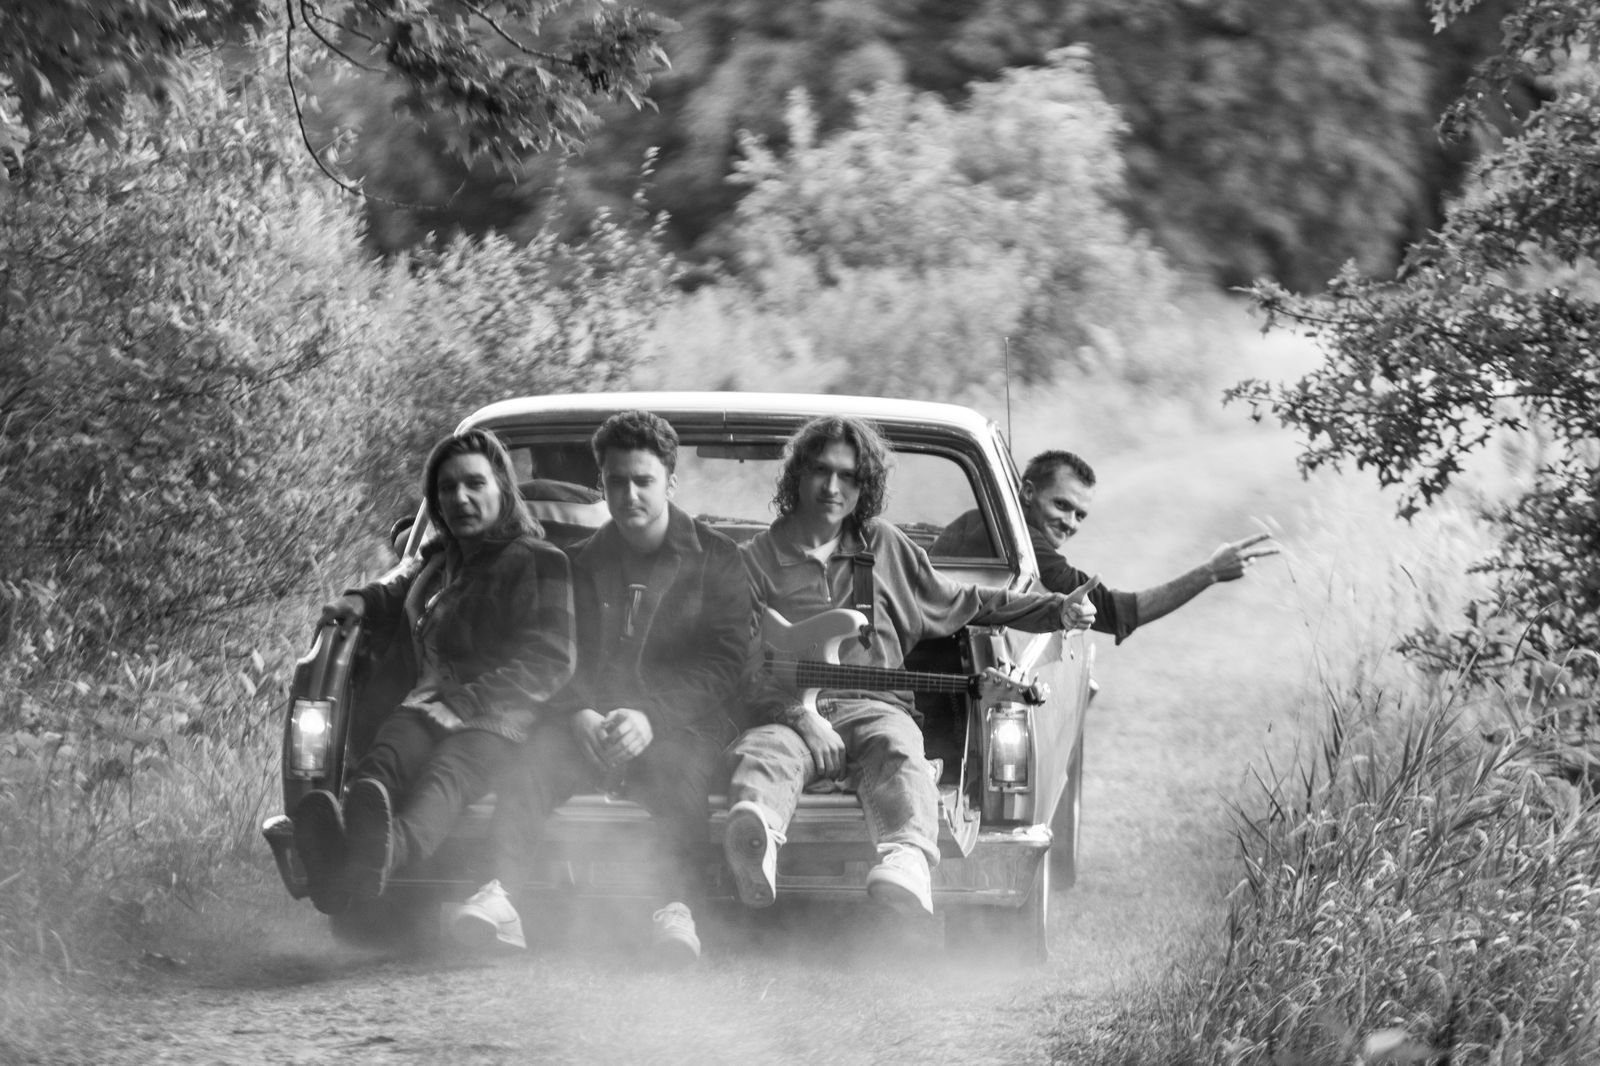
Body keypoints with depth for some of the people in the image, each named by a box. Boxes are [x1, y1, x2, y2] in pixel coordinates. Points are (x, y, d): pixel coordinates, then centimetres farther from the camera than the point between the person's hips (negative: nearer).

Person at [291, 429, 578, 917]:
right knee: (387, 754, -36)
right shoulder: (435, 560, 30)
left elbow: (550, 661, -1)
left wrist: (464, 702, -13)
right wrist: (364, 601, 26)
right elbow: (402, 586, 52)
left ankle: (387, 849, -77)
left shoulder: (538, 563, 11)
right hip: (430, 705, 4)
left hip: (500, 717, -4)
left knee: (446, 773, -41)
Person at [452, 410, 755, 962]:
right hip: (590, 723, 3)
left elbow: (725, 663, -1)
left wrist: (651, 718, -16)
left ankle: (678, 907, -53)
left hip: (680, 725, -3)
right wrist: (579, 715, -12)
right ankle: (501, 887, -45)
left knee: (679, 770, -38)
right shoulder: (581, 563, 20)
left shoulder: (715, 559, 9)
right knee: (530, 757, -29)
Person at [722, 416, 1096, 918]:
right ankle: (754, 842, -75)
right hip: (786, 711, -2)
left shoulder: (882, 546, 23)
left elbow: (961, 602, 32)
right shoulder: (756, 559, 11)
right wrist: (798, 716, -16)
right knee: (764, 754, -38)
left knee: (896, 751, -35)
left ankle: (906, 861, -67)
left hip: (873, 707, 2)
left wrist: (1057, 610, 24)